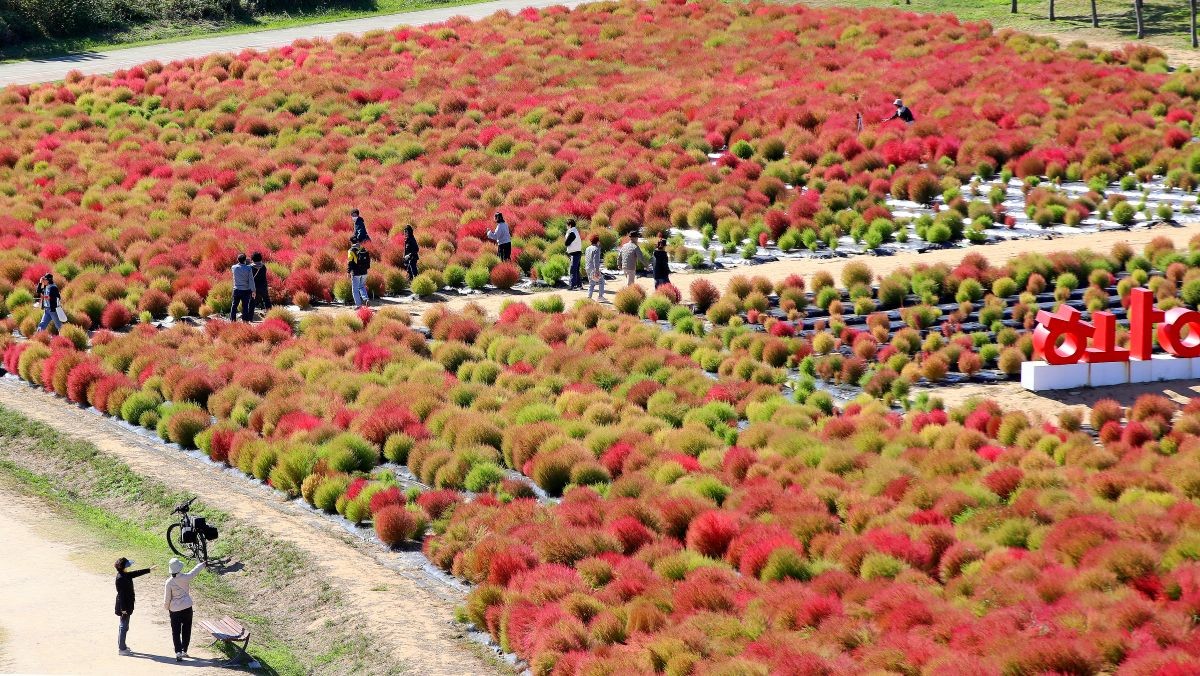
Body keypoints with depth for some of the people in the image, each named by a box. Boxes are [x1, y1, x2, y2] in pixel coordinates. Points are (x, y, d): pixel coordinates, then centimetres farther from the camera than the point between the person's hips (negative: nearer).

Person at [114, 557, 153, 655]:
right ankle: (122, 648, 6)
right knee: (123, 627, -1)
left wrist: (149, 570, 26)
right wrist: (123, 609, -22)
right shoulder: (120, 579, -24)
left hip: (127, 606, 10)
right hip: (124, 607, -10)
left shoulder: (125, 575, 4)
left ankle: (121, 645, 31)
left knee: (123, 626, 19)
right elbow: (121, 595, -23)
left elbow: (136, 573, 21)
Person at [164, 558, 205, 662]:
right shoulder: (185, 578, -12)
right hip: (187, 607, 1)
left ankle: (178, 652, -9)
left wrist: (167, 608, 13)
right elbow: (195, 571, 8)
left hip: (174, 610, -1)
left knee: (175, 631, 3)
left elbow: (167, 597, -6)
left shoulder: (169, 582, -13)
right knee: (186, 630, 16)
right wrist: (202, 564, 27)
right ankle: (184, 650, 22)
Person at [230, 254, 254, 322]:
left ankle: (232, 320, 11)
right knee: (245, 306, 5)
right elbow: (251, 280, -11)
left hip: (237, 290, 2)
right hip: (246, 290, -2)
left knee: (234, 306, 11)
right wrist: (253, 291, -4)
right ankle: (245, 321, 7)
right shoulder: (248, 268, -11)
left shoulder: (234, 267, -4)